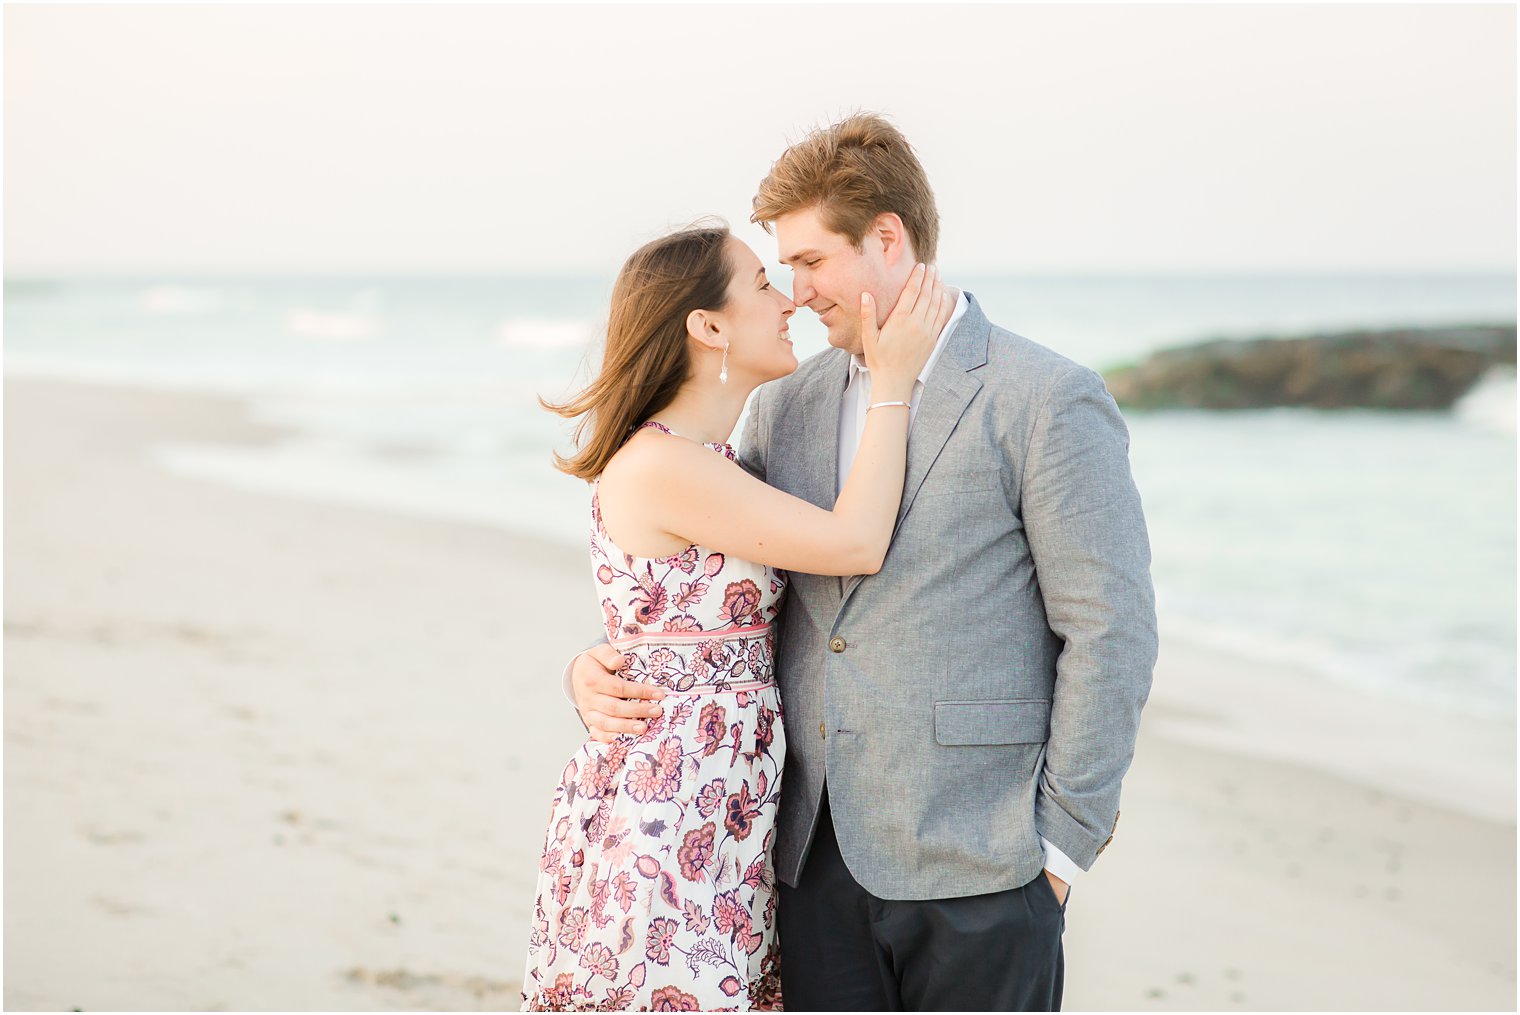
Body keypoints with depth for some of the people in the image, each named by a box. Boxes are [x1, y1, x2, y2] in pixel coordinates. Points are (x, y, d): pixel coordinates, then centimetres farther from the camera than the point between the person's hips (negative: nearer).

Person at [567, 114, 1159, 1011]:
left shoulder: (1050, 400, -7)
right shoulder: (787, 405, 12)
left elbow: (1110, 635, -8)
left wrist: (1061, 844, -10)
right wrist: (604, 670, -1)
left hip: (975, 871, -5)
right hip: (818, 860, 5)